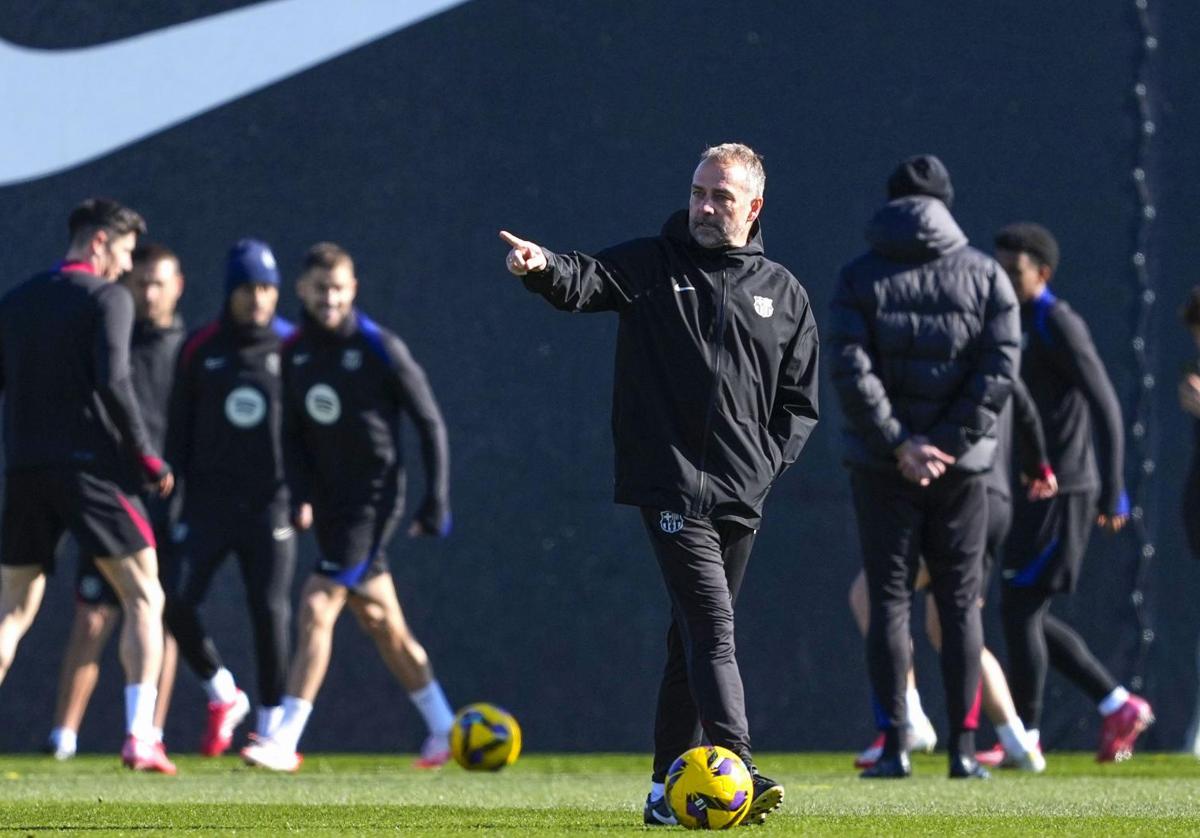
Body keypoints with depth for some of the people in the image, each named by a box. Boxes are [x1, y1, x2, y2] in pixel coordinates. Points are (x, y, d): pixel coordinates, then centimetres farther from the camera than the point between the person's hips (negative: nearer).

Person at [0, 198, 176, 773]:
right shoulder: (106, 298, -4)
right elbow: (112, 381, -15)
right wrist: (148, 459, -9)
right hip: (90, 464, -5)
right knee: (144, 598, 3)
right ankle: (140, 736, -10)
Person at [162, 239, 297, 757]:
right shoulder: (200, 350, 5)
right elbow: (179, 428, 10)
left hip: (270, 504, -2)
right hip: (209, 501, 2)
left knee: (270, 611, -6)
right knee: (176, 603, -9)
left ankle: (271, 729, 4)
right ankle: (223, 696, 14)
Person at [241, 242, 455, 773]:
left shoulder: (381, 350, -10)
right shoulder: (293, 354, 5)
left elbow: (430, 424, -5)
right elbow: (295, 434, 11)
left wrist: (436, 503, -7)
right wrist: (300, 495, -5)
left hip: (374, 497, -6)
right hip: (329, 502, 6)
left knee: (317, 607, -16)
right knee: (381, 623, 13)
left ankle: (285, 742, -18)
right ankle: (442, 728, 26)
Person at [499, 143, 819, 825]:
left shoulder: (783, 293, 12)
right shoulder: (651, 266, 4)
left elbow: (801, 402, 15)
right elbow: (585, 282, -14)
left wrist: (767, 462, 0)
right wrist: (545, 267, -36)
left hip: (744, 493, 4)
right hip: (673, 484, -4)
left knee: (695, 639, 9)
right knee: (712, 624, -17)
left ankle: (667, 788, 16)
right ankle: (736, 768, -26)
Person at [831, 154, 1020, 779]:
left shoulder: (860, 278, -1)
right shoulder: (984, 275, 2)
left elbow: (851, 370, -11)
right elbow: (999, 368, -7)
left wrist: (898, 445, -10)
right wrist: (947, 444, -9)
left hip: (882, 469, -1)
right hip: (961, 468, 1)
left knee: (889, 600, 3)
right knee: (960, 604, 7)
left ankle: (895, 745, -3)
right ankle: (963, 747, 3)